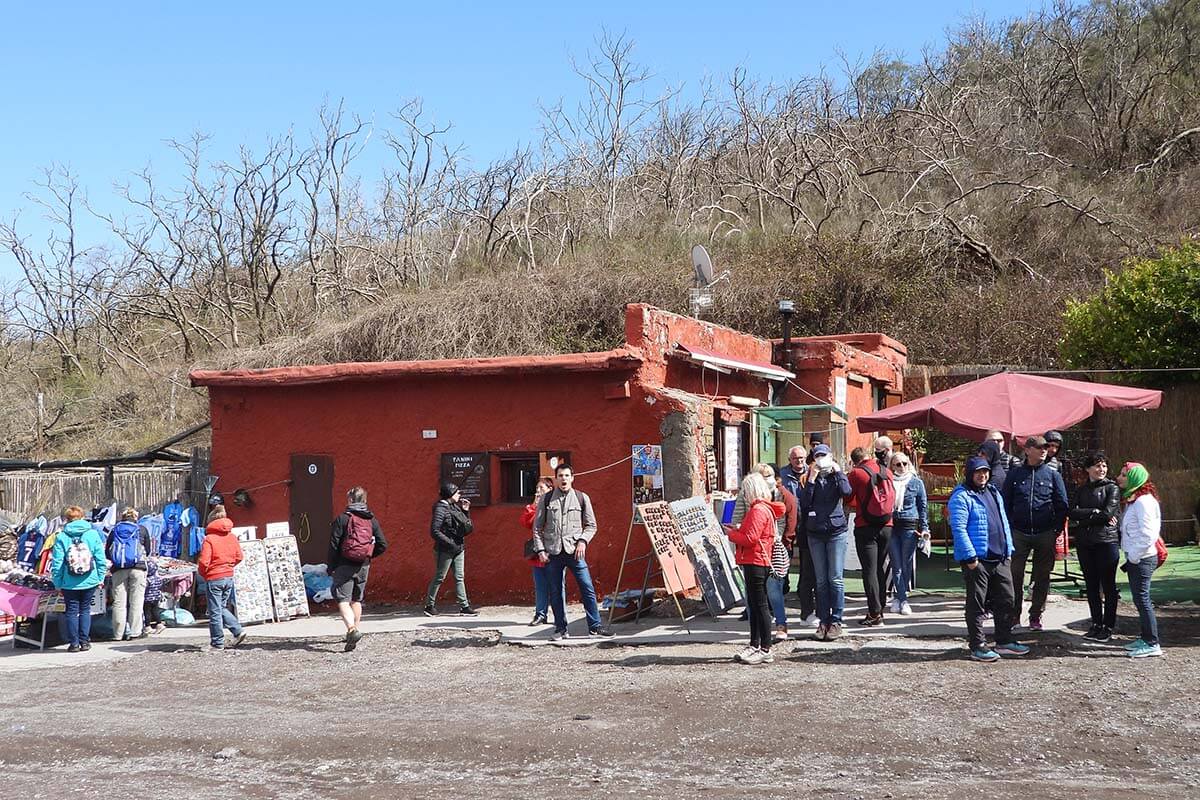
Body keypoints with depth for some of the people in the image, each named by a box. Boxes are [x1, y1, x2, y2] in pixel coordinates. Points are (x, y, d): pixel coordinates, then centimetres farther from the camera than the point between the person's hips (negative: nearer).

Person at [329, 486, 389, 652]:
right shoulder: (372, 520, 6)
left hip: (345, 565, -5)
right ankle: (355, 630, 24)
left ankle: (352, 629, -27)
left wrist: (330, 567, -2)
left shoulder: (342, 519, -7)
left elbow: (333, 545, -10)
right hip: (364, 566, 5)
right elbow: (382, 545, 4)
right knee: (357, 599, 19)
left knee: (343, 599, -7)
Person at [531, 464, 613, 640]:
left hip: (575, 551, 0)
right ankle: (560, 628, 14)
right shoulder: (546, 499, 6)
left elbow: (591, 525, 10)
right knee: (556, 592, 4)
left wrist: (583, 541, -6)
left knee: (588, 588, -5)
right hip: (553, 552, 1)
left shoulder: (582, 498, 6)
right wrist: (540, 550, 0)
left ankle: (594, 626, 3)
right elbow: (537, 527, 8)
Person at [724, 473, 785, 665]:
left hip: (756, 563, -11)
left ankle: (765, 650, -4)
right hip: (756, 562, 11)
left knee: (760, 606, -7)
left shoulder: (758, 510, -16)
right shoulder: (764, 508, 17)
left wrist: (732, 534, -8)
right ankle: (755, 645, 22)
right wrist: (737, 529, 12)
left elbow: (750, 538, -22)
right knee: (754, 605, 15)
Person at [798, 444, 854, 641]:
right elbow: (804, 503, -4)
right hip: (815, 534, 3)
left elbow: (847, 492, -17)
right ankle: (823, 621, 10)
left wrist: (838, 471, -7)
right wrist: (811, 479, -9)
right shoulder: (810, 479, 9)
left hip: (836, 531, -3)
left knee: (836, 579, -3)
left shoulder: (837, 476, 5)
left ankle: (836, 621, 1)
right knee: (821, 580, 6)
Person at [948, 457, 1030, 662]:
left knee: (1006, 599, 13)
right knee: (976, 604, 0)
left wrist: (1009, 550, 14)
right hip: (977, 560, -8)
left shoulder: (994, 493, 16)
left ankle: (1004, 641, 25)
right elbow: (958, 529, -17)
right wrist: (970, 556, -20)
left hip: (1001, 559, 8)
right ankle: (978, 646, 7)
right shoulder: (961, 497, -10)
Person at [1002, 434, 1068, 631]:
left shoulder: (1052, 474, 3)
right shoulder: (1015, 473, 4)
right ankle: (1014, 615, 11)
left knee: (1042, 577, 6)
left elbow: (1062, 504, 5)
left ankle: (1036, 616, 16)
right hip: (1019, 533, 0)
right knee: (1015, 575, 0)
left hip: (1045, 534, 0)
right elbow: (1006, 502, 6)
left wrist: (1057, 529, -2)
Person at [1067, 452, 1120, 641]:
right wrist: (1095, 512, -11)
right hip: (1084, 544, 5)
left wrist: (1083, 519, -5)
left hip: (1107, 540, -5)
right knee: (1091, 585, 9)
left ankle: (1108, 626, 6)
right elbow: (1071, 513, -1)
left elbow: (1108, 513, -12)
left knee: (1108, 585, 0)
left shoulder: (1112, 488, 1)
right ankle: (1096, 624, 17)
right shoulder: (1081, 490, 14)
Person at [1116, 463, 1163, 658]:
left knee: (1142, 599, -8)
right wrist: (1130, 557, 12)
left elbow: (1147, 535, -21)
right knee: (1139, 599, 13)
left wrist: (1133, 558, -17)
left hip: (1142, 558, -10)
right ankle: (1145, 638, 21)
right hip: (1135, 557, 10)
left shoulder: (1143, 501, -16)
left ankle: (1153, 644, -5)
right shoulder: (1132, 500, 14)